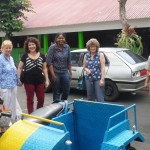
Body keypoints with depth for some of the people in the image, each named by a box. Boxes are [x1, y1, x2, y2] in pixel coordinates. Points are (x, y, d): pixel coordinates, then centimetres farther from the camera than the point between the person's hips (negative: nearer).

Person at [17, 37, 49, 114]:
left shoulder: (42, 56, 4)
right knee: (30, 99, 7)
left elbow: (44, 68, 8)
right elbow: (20, 68, 3)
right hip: (29, 81, -2)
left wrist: (47, 80, 3)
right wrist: (18, 79, -5)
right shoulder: (25, 56, -2)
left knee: (41, 99, 8)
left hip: (40, 81, 2)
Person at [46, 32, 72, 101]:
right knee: (56, 92, 5)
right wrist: (53, 74, -15)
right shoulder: (52, 47, -9)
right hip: (56, 72, -3)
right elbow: (49, 62, -11)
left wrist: (70, 73, 7)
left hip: (65, 72, 4)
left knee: (66, 91, 6)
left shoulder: (67, 47, 2)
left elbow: (69, 61, 9)